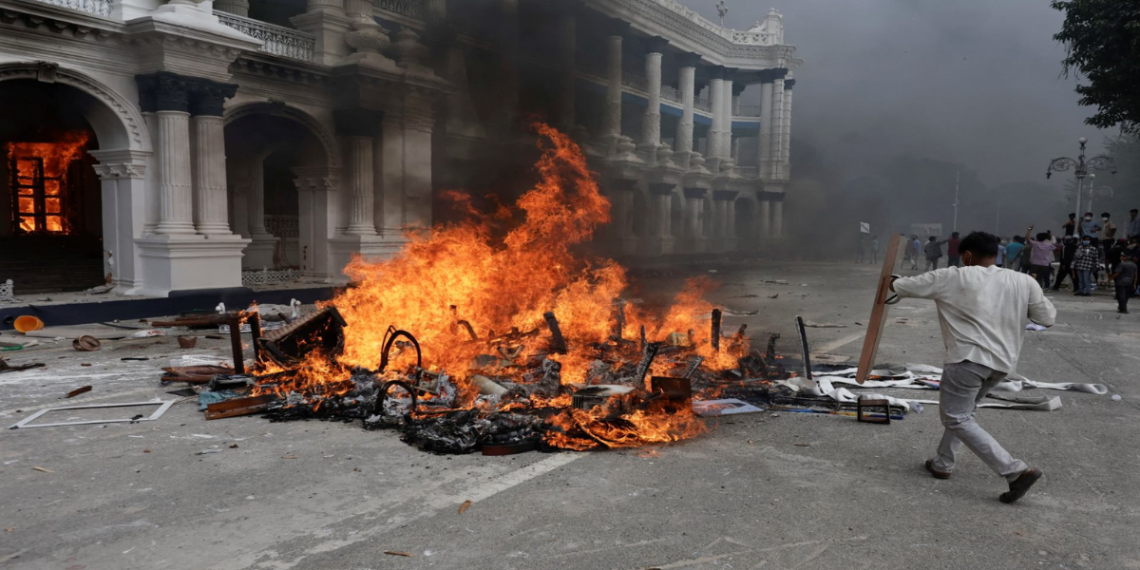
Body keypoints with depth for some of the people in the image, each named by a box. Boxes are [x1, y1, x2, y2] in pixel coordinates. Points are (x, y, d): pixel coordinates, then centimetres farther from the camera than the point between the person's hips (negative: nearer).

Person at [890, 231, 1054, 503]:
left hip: (970, 359, -7)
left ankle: (1017, 471, -7)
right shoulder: (1022, 282, 6)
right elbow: (1048, 318, 14)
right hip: (1003, 362, 7)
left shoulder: (953, 277, -3)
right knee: (961, 411, 23)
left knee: (956, 418, 0)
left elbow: (906, 286, 7)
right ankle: (942, 464, 31)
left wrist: (892, 282, 31)